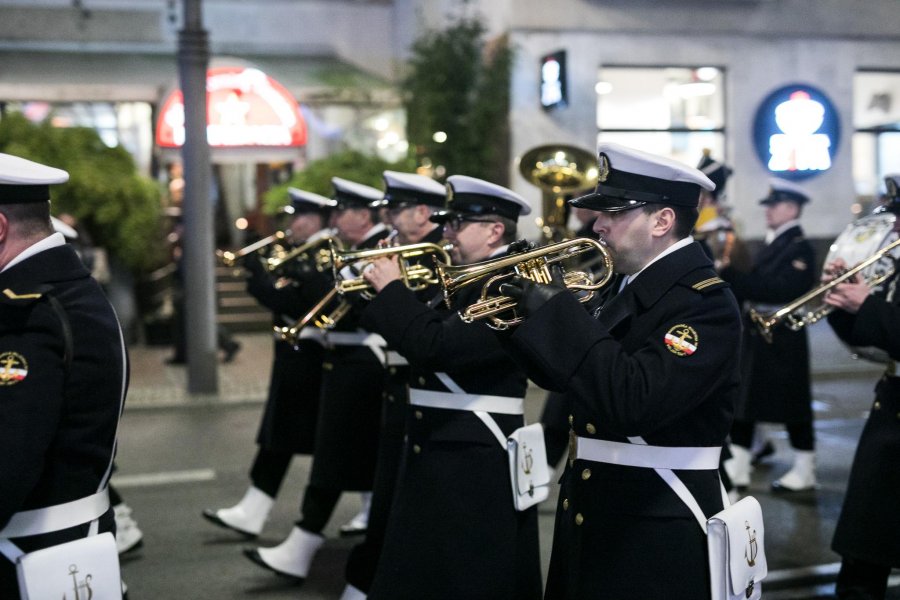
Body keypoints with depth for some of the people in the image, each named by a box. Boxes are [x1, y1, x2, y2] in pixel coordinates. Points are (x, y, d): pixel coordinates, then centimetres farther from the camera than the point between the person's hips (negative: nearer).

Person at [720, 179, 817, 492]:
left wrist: (731, 276, -27)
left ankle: (805, 471, 13)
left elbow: (780, 290, -25)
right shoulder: (772, 243, 15)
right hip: (755, 334, 9)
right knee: (741, 401, 8)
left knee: (792, 406, 1)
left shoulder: (800, 248, -12)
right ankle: (737, 467, 14)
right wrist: (732, 282, -5)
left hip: (782, 339, -9)